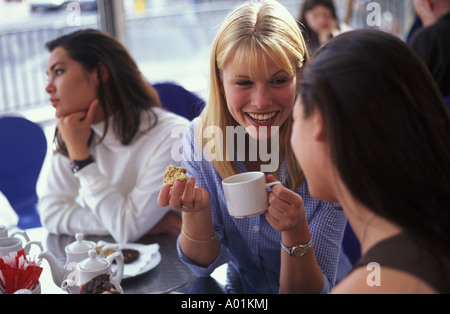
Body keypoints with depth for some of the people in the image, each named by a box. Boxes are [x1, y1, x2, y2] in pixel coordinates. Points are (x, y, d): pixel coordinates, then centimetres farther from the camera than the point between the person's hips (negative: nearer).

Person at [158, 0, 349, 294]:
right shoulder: (200, 138, -12)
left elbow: (313, 289, -16)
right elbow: (205, 263, -6)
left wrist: (295, 231, -34)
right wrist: (195, 209, -25)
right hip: (237, 291, 2)